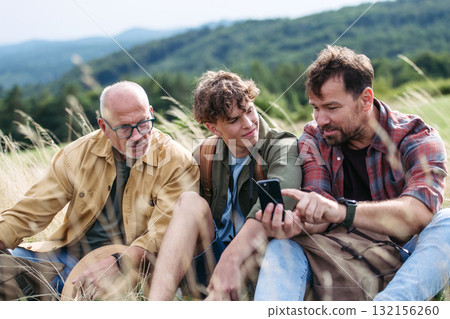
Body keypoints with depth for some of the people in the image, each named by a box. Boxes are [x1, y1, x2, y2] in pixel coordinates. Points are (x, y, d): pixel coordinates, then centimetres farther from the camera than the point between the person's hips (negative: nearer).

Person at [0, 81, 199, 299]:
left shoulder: (177, 163, -10)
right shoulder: (78, 154, 1)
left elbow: (166, 230, -17)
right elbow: (31, 211, 3)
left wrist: (119, 264, -32)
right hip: (70, 255, 3)